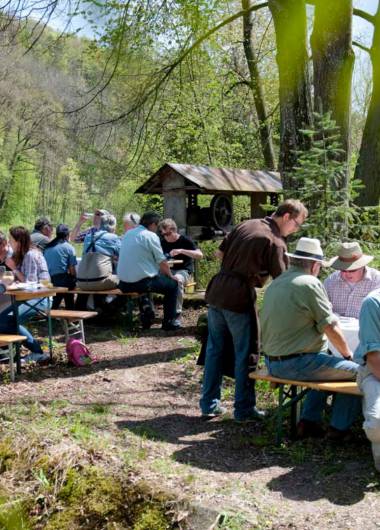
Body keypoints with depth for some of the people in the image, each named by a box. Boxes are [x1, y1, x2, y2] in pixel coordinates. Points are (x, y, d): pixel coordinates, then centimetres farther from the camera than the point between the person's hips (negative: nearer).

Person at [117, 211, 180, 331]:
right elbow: (162, 262, -8)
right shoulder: (151, 236, -9)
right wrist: (170, 275, 12)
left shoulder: (128, 234, 12)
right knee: (173, 284, 13)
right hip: (141, 283, -7)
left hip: (123, 284, 7)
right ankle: (169, 322, 14)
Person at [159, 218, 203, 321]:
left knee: (177, 279, -40)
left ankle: (177, 311, -28)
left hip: (184, 271, -5)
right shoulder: (163, 242, 8)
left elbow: (200, 255, -17)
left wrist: (181, 251, -27)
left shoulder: (185, 240, -7)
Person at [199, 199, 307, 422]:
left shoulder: (246, 225, 11)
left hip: (217, 292, 7)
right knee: (245, 354, 5)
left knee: (215, 349, 14)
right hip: (240, 299, -7)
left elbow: (221, 252, 17)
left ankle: (209, 404, 21)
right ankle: (244, 409, 13)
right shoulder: (275, 242, -10)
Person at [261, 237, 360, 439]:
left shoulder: (274, 284, 12)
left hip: (272, 363, 9)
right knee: (356, 371, 2)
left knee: (325, 367, 30)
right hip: (297, 364, -9)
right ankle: (339, 428, 10)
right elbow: (331, 328, -13)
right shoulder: (310, 283, -13)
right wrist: (348, 353, 4)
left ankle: (309, 421, 24)